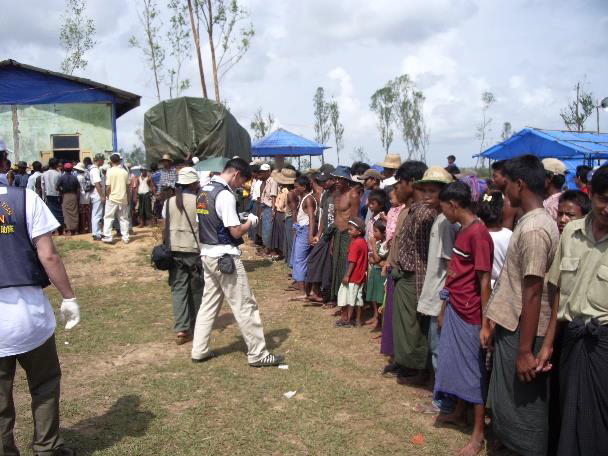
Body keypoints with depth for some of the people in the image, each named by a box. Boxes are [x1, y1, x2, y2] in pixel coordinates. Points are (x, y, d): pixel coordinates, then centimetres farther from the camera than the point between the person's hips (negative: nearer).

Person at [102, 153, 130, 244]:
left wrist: (107, 196, 3)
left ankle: (107, 237, 3)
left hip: (112, 198, -3)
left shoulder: (110, 171, -8)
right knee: (124, 218, 10)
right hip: (123, 198, 4)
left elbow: (108, 186, -11)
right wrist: (128, 198, 15)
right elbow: (127, 185, 7)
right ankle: (125, 237, 11)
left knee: (108, 218, 6)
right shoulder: (124, 171, 3)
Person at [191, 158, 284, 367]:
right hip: (224, 256, -9)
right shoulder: (225, 195, -19)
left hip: (208, 254, 9)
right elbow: (236, 232, -19)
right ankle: (257, 354, 7)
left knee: (209, 303, 16)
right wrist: (251, 221, -1)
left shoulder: (204, 190, 9)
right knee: (245, 305, 0)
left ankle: (199, 351, 21)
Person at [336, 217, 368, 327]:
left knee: (350, 297, 1)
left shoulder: (355, 243, -19)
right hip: (361, 275, 9)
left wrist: (347, 275, -19)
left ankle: (347, 320, 10)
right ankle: (359, 319, 22)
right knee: (358, 297, 15)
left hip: (353, 276, -9)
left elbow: (352, 262, -21)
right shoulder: (363, 242, 7)